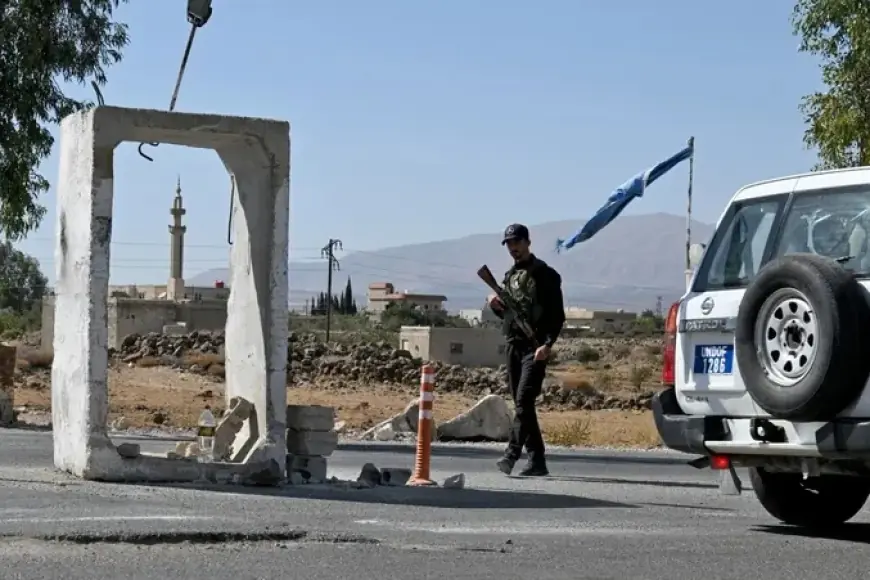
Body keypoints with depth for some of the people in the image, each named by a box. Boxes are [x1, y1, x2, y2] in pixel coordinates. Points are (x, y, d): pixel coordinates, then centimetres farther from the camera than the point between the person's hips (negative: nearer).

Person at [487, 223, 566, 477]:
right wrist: (497, 307, 3)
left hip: (535, 347, -7)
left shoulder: (545, 275, -3)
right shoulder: (510, 276, 18)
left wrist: (547, 344, -20)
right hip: (513, 346, 8)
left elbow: (557, 315, -8)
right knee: (522, 405, 6)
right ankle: (537, 461, 9)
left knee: (524, 401, -17)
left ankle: (511, 454, -24)